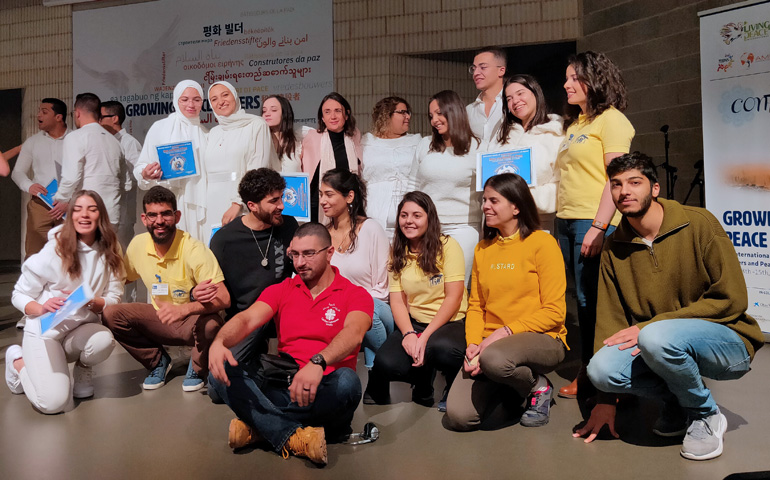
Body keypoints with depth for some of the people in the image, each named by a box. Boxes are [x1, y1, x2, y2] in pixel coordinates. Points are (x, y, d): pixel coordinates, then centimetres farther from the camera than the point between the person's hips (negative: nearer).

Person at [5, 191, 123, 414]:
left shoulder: (110, 253, -4)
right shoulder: (53, 250, -12)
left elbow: (113, 299, -4)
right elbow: (19, 295, -5)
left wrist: (90, 301, -24)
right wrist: (43, 308, -25)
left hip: (82, 330, 2)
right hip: (44, 332, -2)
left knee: (104, 340, -34)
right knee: (55, 403, -20)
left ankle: (82, 369, 4)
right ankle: (18, 360, 14)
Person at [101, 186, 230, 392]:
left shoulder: (194, 250, -24)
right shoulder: (138, 245, -7)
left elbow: (224, 299, -29)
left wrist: (184, 309, -43)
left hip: (194, 319, -5)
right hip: (161, 317, 5)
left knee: (210, 325, -38)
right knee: (111, 314, -15)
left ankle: (197, 369, 0)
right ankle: (158, 361, 9)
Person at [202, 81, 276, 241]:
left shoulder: (256, 125, 0)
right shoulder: (213, 133, 19)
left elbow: (258, 171, -9)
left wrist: (237, 203, -17)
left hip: (243, 208, -5)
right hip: (213, 208, 5)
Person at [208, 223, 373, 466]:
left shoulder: (356, 295, 1)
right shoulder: (280, 290, 12)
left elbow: (354, 332, -21)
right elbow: (246, 320, -4)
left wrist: (317, 363, -41)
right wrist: (219, 341, -28)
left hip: (323, 391, -3)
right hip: (283, 384, 3)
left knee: (347, 382, -37)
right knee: (221, 372, -19)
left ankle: (258, 425, -22)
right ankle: (295, 438, -28)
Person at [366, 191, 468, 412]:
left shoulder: (447, 246, -6)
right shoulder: (397, 253, 7)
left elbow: (453, 298, -10)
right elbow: (397, 301, 1)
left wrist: (425, 337, -19)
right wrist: (409, 334, -18)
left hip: (450, 323, -3)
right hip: (414, 323, 4)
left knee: (440, 347, -38)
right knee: (385, 363, -24)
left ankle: (454, 387, -1)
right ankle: (423, 383, 10)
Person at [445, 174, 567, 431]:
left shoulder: (542, 243, -6)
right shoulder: (482, 248, 12)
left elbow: (554, 312, -10)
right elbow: (475, 305, 10)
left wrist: (505, 332, -18)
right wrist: (473, 344, -8)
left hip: (541, 339, -5)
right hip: (490, 341, 5)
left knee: (494, 358, -39)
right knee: (458, 416, -14)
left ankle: (538, 386, -4)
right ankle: (507, 387, 17)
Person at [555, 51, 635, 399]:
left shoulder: (611, 119, -4)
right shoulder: (574, 123, 20)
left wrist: (599, 226, -20)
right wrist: (560, 222, 13)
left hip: (595, 223, -7)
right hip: (567, 221, 8)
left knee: (593, 299, -4)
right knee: (583, 299, 10)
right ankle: (587, 371, 18)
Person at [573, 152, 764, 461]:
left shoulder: (698, 224, -11)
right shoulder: (615, 247, 2)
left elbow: (731, 300, -14)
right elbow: (609, 317, 0)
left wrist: (650, 325, -21)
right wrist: (607, 399, -2)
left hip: (728, 343, -4)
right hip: (653, 344, 5)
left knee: (657, 336, -36)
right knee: (601, 368, -24)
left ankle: (706, 415, -5)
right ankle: (677, 403, 7)